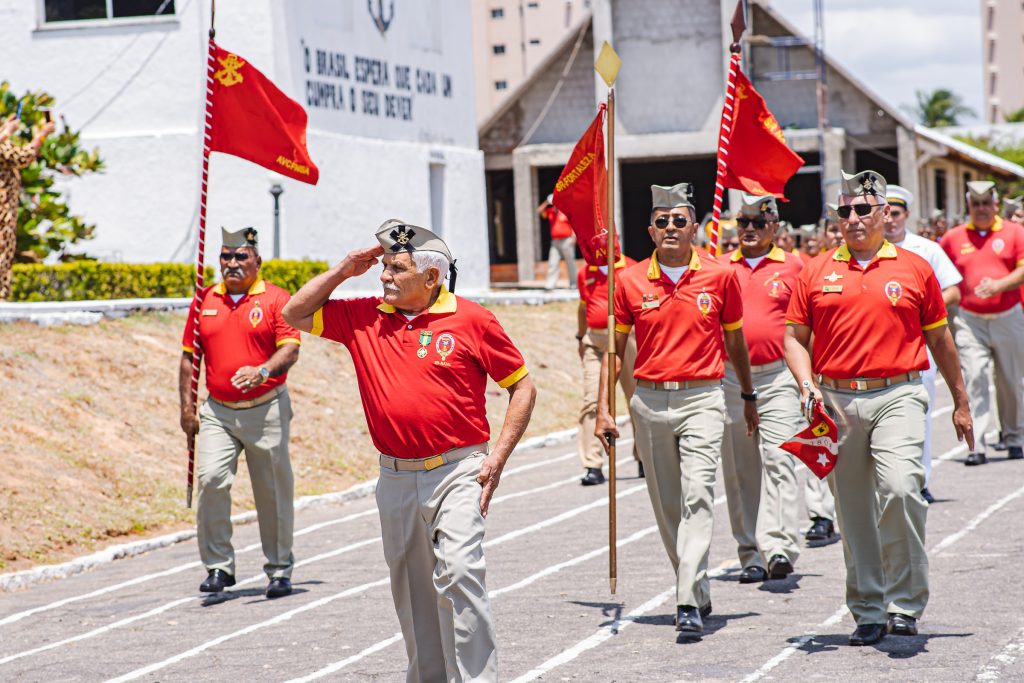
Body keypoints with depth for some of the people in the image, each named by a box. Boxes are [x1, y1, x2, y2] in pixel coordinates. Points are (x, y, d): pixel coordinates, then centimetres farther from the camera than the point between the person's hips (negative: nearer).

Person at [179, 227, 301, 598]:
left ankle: (279, 570, 16)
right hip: (218, 411, 3)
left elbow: (290, 349, -11)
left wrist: (262, 371, -30)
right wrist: (187, 407, 7)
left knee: (273, 490, 3)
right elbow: (189, 355, 14)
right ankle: (218, 566, -6)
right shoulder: (206, 301, 10)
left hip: (266, 409, -3)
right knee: (210, 478, -15)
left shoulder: (275, 299, -2)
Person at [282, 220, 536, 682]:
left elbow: (523, 388, 1)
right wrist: (343, 270, 5)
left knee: (458, 572, -19)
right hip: (396, 478, 5)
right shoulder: (364, 318, 7)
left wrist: (497, 458, -6)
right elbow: (296, 314, 15)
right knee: (411, 588, 11)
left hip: (457, 472, -5)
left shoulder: (471, 320, -4)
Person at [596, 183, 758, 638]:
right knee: (667, 507, 10)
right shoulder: (629, 281, 3)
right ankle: (697, 589, 28)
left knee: (697, 495, -16)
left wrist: (748, 397, 21)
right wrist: (603, 409, 3)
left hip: (702, 399, -3)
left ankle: (689, 605, -20)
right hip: (650, 400, 3)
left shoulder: (719, 276, 0)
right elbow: (614, 348, 9)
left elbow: (735, 342, 13)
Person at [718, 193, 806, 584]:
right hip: (729, 380, 3)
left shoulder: (793, 267, 5)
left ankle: (779, 547, -21)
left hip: (778, 378, -3)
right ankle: (751, 556, 9)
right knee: (739, 471, 4)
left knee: (778, 460, -14)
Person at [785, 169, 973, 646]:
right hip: (837, 401, 2)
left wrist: (960, 403, 17)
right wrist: (807, 385, -7)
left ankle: (906, 603, -11)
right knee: (854, 512, 6)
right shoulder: (816, 272, 8)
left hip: (896, 396, -2)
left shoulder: (914, 269, 6)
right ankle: (868, 612, 17)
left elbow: (939, 339, 13)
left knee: (900, 488, -22)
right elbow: (794, 338, 11)